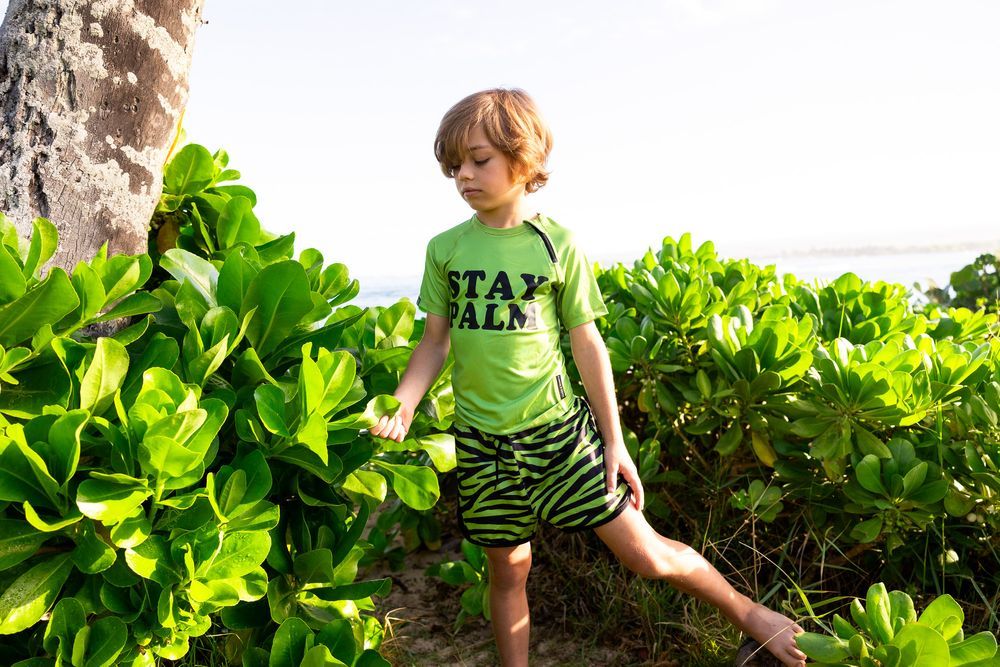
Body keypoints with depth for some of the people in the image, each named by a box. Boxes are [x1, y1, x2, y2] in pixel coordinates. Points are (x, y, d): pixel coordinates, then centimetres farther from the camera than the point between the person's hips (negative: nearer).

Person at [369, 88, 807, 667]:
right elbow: (437, 341, 6)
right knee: (509, 571, 14)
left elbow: (587, 343, -1)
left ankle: (751, 614, 26)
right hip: (483, 442, 2)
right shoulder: (445, 248, 0)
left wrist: (614, 441, 0)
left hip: (559, 429, -2)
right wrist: (400, 407, -10)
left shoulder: (556, 243, -5)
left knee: (646, 554, 2)